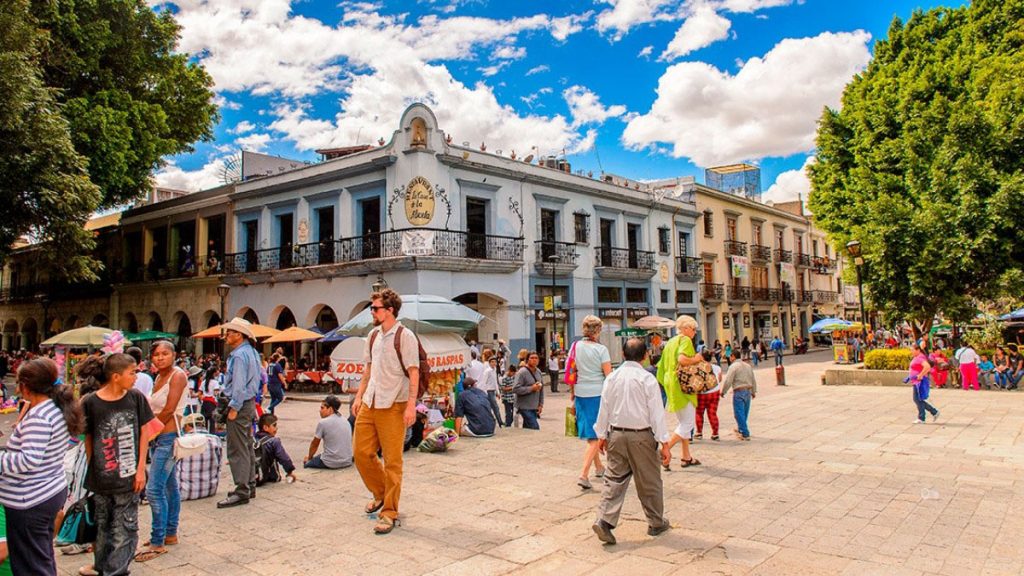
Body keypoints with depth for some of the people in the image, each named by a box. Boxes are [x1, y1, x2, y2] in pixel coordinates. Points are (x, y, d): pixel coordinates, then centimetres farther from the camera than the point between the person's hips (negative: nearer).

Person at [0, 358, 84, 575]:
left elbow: (29, 460, -29)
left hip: (30, 502, -10)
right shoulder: (58, 408, 6)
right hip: (52, 492, 10)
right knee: (44, 559, 22)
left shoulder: (38, 417, -22)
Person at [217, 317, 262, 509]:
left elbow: (239, 385, -21)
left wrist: (234, 408, -18)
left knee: (237, 450, -7)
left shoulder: (239, 355, -17)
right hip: (249, 402, 10)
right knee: (247, 447, 16)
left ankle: (241, 492, -4)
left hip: (240, 405, -10)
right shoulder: (251, 352, 13)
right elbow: (259, 377, 18)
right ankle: (249, 486, 24)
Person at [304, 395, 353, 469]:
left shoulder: (323, 423, -9)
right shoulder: (345, 421, 10)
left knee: (306, 463, 14)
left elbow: (314, 444, 3)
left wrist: (309, 457, 23)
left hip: (331, 464, -6)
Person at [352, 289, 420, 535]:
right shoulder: (373, 335, 13)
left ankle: (389, 513, 10)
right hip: (369, 404, 7)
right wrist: (359, 397, 15)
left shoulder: (405, 336, -9)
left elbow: (413, 373, -12)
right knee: (362, 453, 9)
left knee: (392, 461, -1)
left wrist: (411, 405, -19)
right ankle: (381, 493, 32)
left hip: (393, 406, -7)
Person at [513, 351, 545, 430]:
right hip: (525, 407, -7)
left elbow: (541, 389, 16)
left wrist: (541, 404, 9)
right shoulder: (522, 372, -12)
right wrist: (531, 388, -19)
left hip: (535, 408, 7)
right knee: (535, 428, -13)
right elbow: (516, 389, -19)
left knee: (527, 428, 12)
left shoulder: (539, 372, 11)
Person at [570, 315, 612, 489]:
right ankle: (584, 474, -8)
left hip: (581, 394, 5)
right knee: (595, 436, 2)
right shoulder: (601, 349, -10)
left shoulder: (575, 347, 3)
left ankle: (599, 467, 37)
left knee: (590, 434, 20)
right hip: (598, 394, -5)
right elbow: (609, 376, -11)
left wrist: (572, 395, 16)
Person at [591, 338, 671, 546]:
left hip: (616, 435, 3)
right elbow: (656, 413, -11)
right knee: (649, 481, 12)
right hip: (641, 436, -3)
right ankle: (656, 523, 26)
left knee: (614, 478, 7)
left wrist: (602, 435, 16)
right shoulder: (647, 379, -11)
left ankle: (604, 520, -7)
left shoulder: (612, 377, 1)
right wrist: (664, 444, -8)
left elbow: (604, 408, 6)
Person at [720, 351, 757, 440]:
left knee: (739, 413, -3)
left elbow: (728, 381, -14)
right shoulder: (748, 365, 13)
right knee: (745, 413, 18)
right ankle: (740, 429, 35)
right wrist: (754, 391, 27)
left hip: (739, 392, -8)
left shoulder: (733, 366, -10)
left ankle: (745, 434, -4)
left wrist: (723, 392, -3)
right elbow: (753, 380, 19)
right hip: (748, 391, 8)